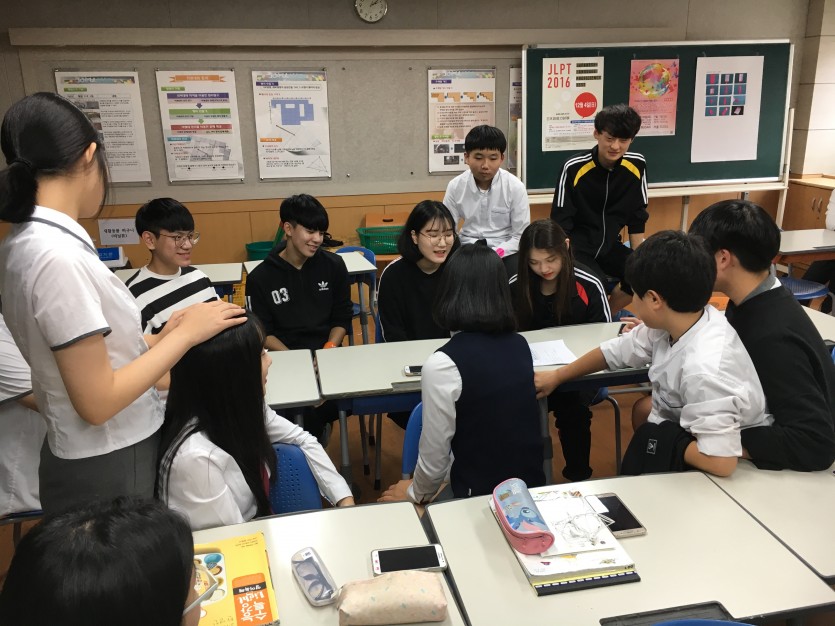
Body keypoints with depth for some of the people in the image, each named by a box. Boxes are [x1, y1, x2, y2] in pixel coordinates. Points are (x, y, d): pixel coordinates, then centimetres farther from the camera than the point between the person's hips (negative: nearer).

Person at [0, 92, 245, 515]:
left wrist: (166, 335, 9)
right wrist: (186, 333, -16)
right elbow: (98, 402, -23)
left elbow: (95, 355, 5)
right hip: (107, 466, -8)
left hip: (88, 456, 8)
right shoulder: (58, 257, -26)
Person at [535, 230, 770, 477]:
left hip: (709, 475, -6)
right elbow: (616, 351, 2)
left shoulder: (704, 369, -36)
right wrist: (557, 376, 13)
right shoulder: (673, 321, -13)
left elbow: (721, 461, -36)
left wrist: (668, 443, -18)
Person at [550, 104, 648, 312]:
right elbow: (560, 222, -14)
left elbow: (637, 218, 5)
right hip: (577, 246, -5)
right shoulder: (574, 167, -18)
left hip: (610, 245, 5)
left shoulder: (636, 165, -5)